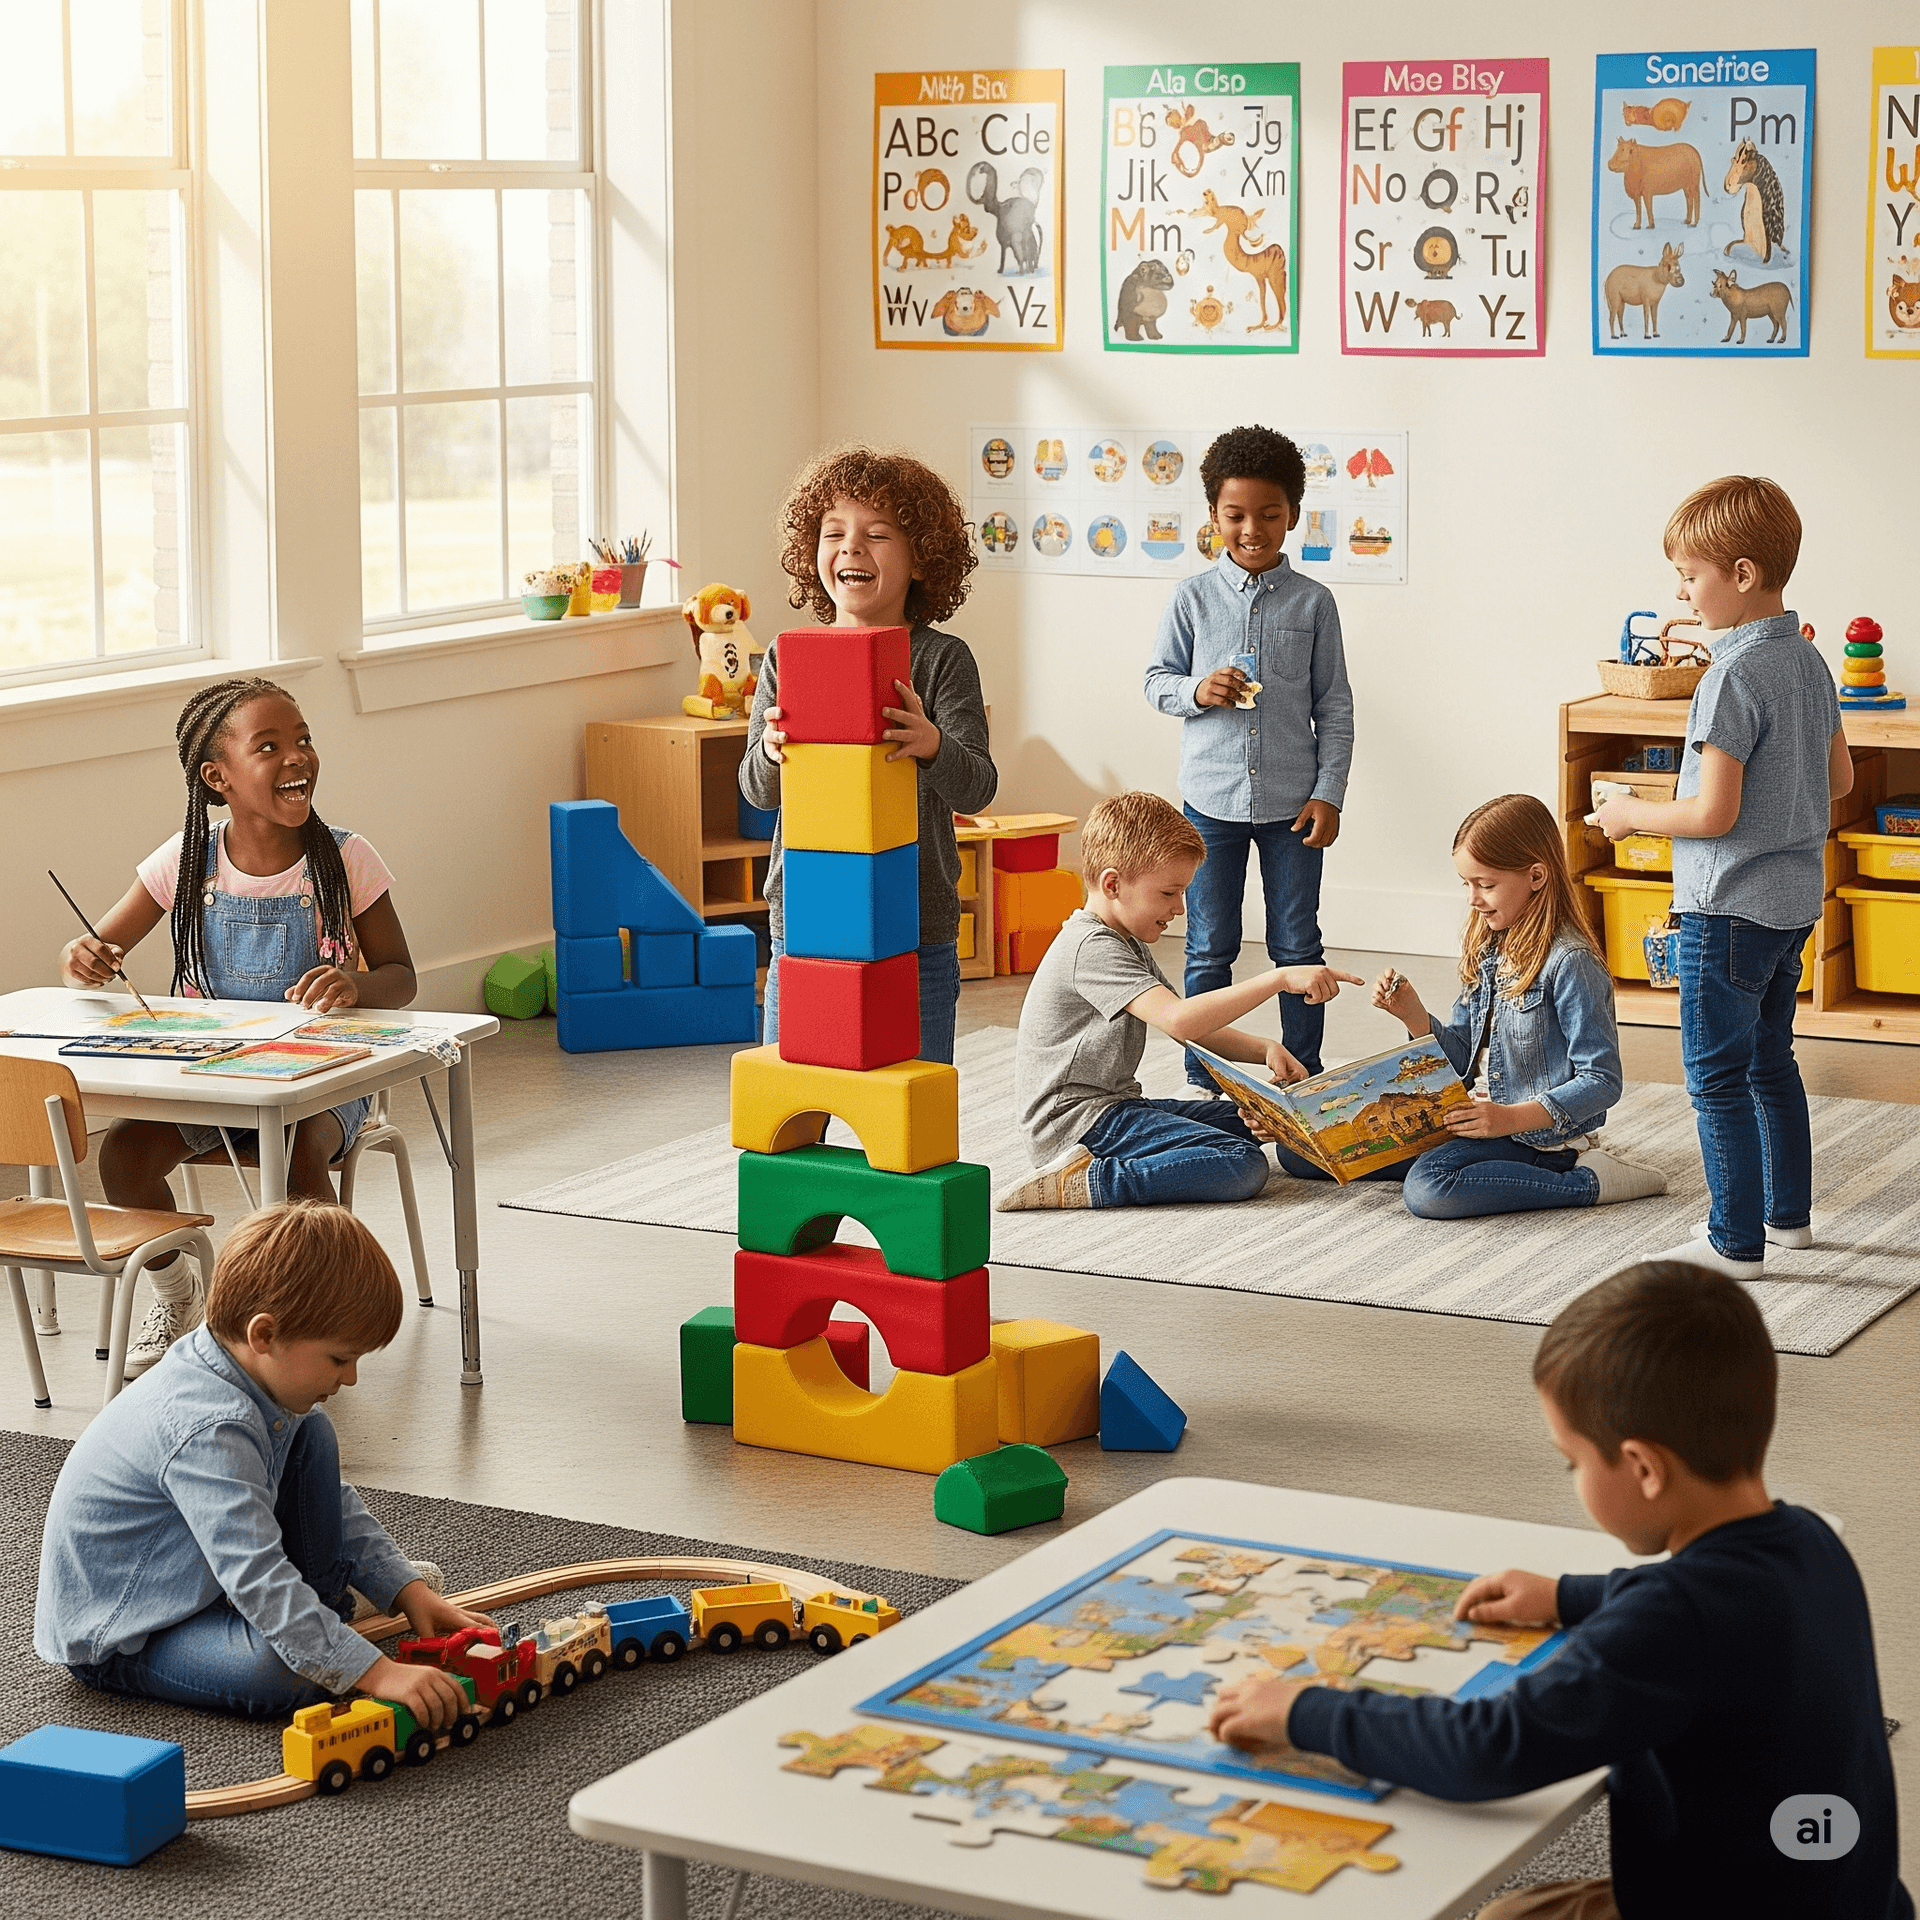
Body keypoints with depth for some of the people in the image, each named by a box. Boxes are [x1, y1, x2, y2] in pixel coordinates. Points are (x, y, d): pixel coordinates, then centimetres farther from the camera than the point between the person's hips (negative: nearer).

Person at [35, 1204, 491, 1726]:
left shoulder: (265, 1385, -5)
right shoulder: (210, 1433, -35)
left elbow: (335, 1502, 9)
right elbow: (257, 1582, -41)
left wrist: (407, 1590, 0)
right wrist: (375, 1672, -43)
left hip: (194, 1577, 9)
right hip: (117, 1641, -9)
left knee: (310, 1434, 7)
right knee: (287, 1670, -34)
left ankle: (326, 1588, 15)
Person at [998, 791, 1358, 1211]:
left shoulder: (1129, 945, 18)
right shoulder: (1092, 948, -18)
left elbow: (1192, 1029, 18)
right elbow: (1179, 1019, -32)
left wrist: (1263, 1049, -1)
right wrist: (1279, 979, -34)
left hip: (1113, 1105, 11)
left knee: (1247, 1122, 17)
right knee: (1244, 1166, -19)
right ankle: (1087, 1182, -21)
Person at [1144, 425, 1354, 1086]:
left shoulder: (1313, 602, 1)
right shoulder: (1192, 598, 1)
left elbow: (1334, 707, 3)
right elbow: (1157, 679, 8)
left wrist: (1328, 793, -3)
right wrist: (1196, 691, -14)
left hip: (1292, 802, 0)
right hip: (1212, 801, 0)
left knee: (1298, 947, 7)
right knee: (1209, 951, 7)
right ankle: (1204, 1081, 18)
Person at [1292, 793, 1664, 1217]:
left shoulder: (1569, 963, -16)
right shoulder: (1486, 951, 10)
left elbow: (1602, 1081, -18)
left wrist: (1512, 1118, -27)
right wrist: (1413, 1015, -5)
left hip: (1540, 1133, -8)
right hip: (1480, 1118, 8)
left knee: (1428, 1188, -36)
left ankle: (1589, 1181, -17)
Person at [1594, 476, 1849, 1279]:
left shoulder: (1733, 678, -22)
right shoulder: (1808, 662, 6)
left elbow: (1713, 814, -23)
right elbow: (1840, 777, 16)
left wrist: (1631, 815, -8)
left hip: (1731, 906, -9)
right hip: (1796, 897, 9)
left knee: (1717, 1075, 0)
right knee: (1771, 1061, 21)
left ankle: (1737, 1242, 4)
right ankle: (1788, 1212, 31)